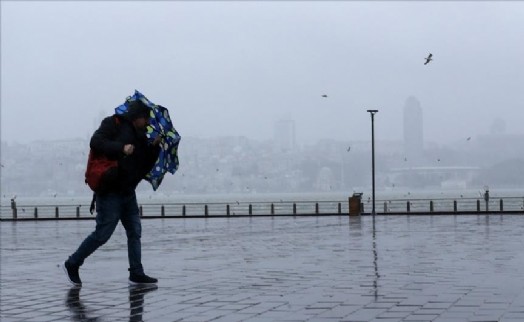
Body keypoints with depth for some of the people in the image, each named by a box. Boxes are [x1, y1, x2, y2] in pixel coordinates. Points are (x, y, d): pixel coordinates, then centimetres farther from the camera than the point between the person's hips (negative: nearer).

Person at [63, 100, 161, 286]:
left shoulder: (140, 136, 16)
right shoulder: (114, 124, -5)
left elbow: (145, 166, 13)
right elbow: (95, 142, -19)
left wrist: (154, 147, -1)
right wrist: (121, 148, -27)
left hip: (128, 192, 8)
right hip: (110, 191, -8)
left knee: (135, 232, 6)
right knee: (102, 234, -5)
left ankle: (136, 274, 11)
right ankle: (72, 264, 10)